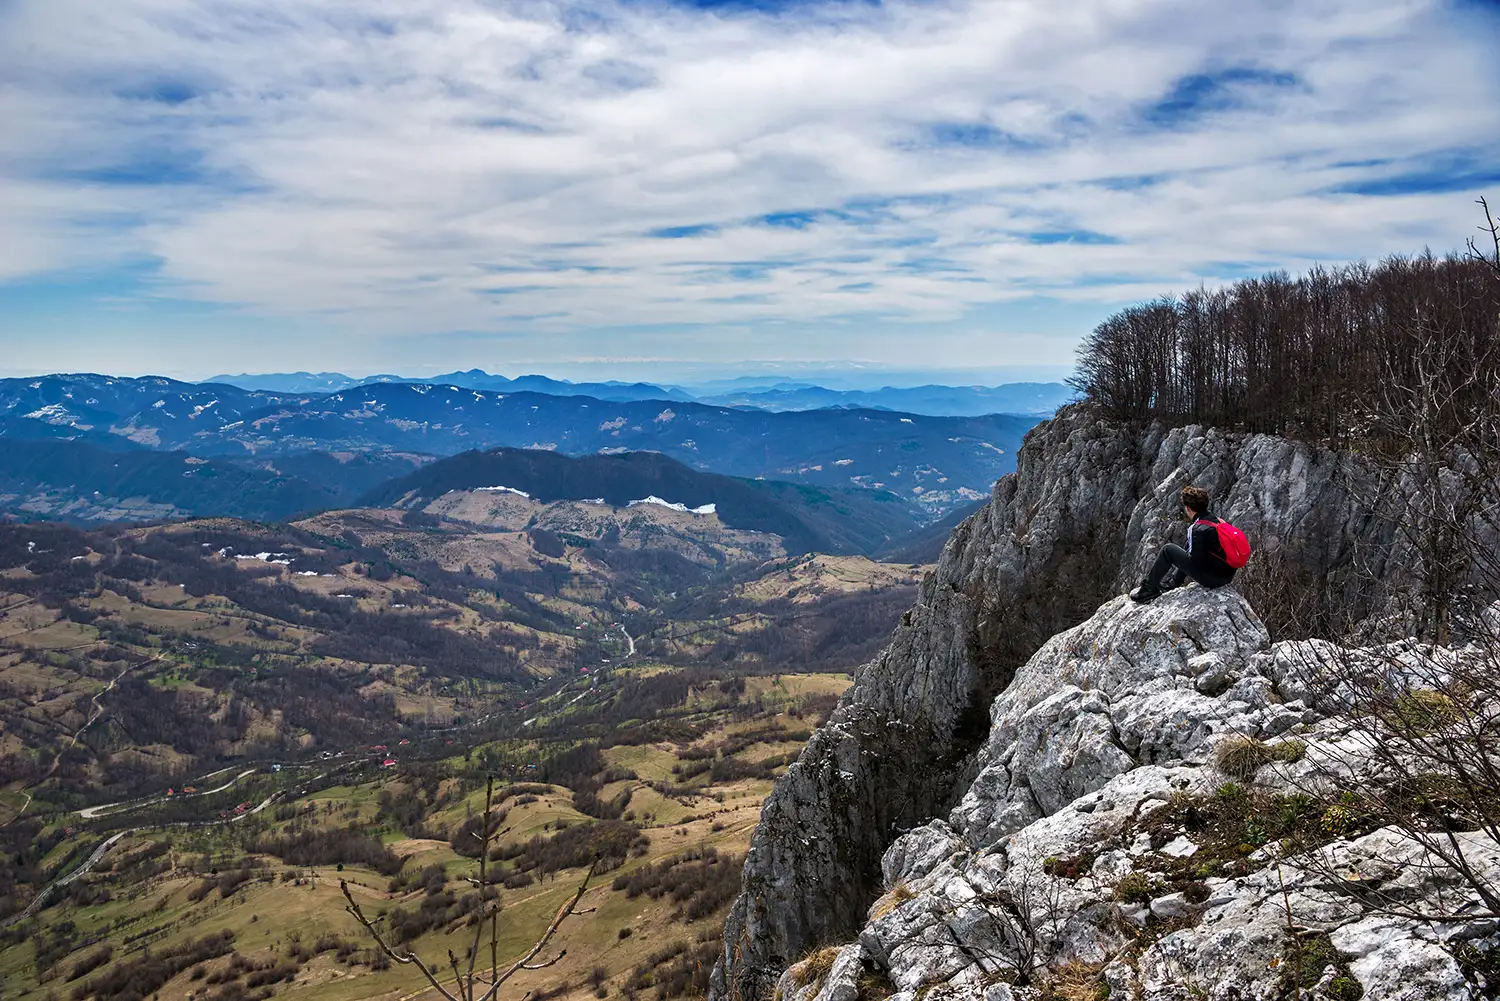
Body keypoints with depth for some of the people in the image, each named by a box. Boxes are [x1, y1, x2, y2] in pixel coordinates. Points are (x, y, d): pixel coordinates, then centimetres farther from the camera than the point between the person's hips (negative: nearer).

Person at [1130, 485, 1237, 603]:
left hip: (1211, 578, -9)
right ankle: (1170, 584, 38)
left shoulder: (1198, 529, -20)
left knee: (1168, 550, -2)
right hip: (1228, 574, 9)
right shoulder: (1216, 520, 6)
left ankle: (1149, 588, 8)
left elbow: (1195, 560, -18)